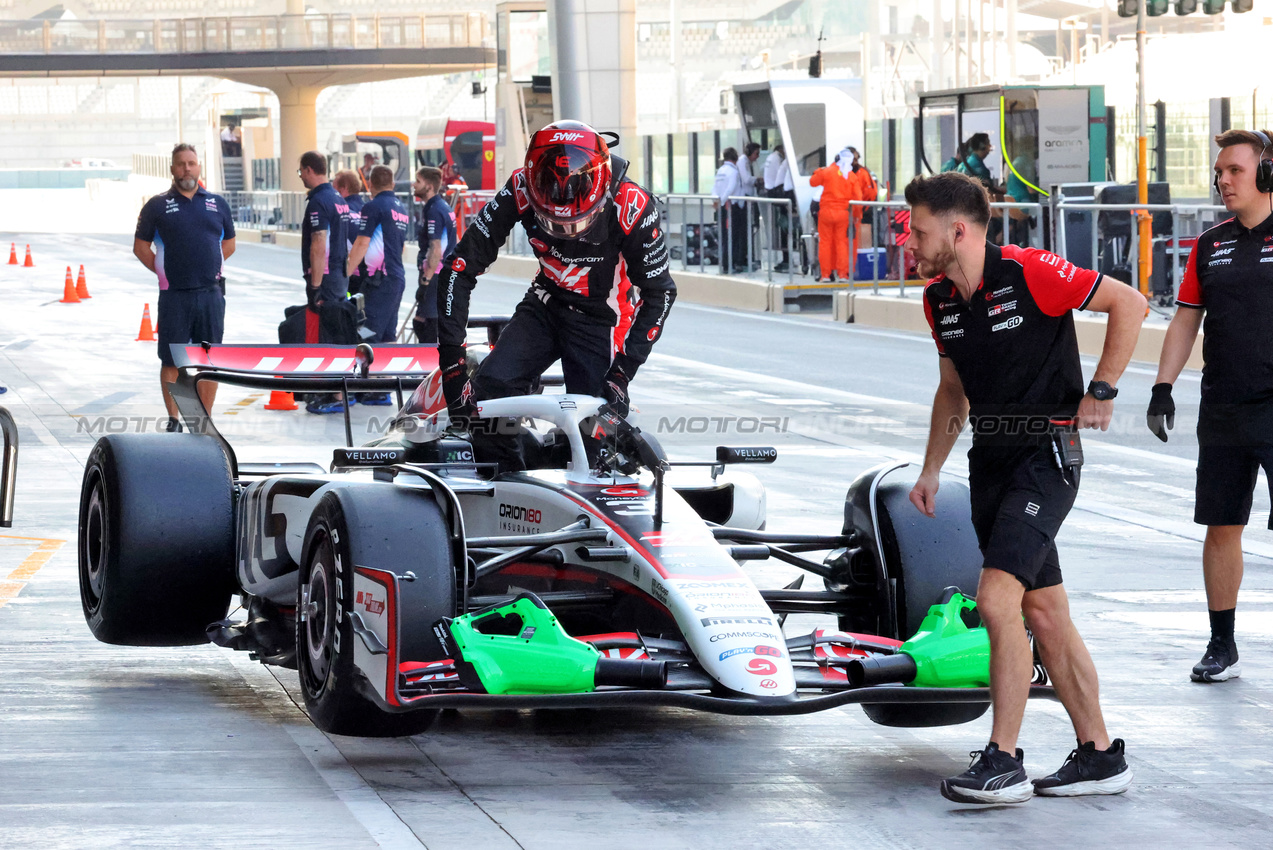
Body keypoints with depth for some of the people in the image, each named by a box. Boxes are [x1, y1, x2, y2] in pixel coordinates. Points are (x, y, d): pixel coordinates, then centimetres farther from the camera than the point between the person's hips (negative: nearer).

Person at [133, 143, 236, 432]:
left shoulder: (217, 204, 10)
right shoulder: (157, 206, 3)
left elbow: (229, 244, 19)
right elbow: (141, 247, 6)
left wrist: (211, 266, 7)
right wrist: (164, 272, -2)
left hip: (211, 292, 2)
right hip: (174, 296, -2)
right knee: (171, 360, -1)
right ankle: (173, 420, 8)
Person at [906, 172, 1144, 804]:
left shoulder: (1029, 273, -15)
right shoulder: (939, 299, 8)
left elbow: (1128, 303, -9)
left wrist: (1102, 390, -10)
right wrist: (930, 471, 17)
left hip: (1046, 454, -8)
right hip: (990, 460, 8)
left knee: (996, 598, -19)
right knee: (1044, 613, 9)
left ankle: (1003, 763, -16)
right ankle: (1099, 756, 17)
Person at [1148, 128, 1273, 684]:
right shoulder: (1210, 245, 12)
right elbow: (1186, 318, 16)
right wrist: (1163, 386, 7)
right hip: (1221, 410, 5)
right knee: (1220, 528, 7)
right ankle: (1222, 647, 16)